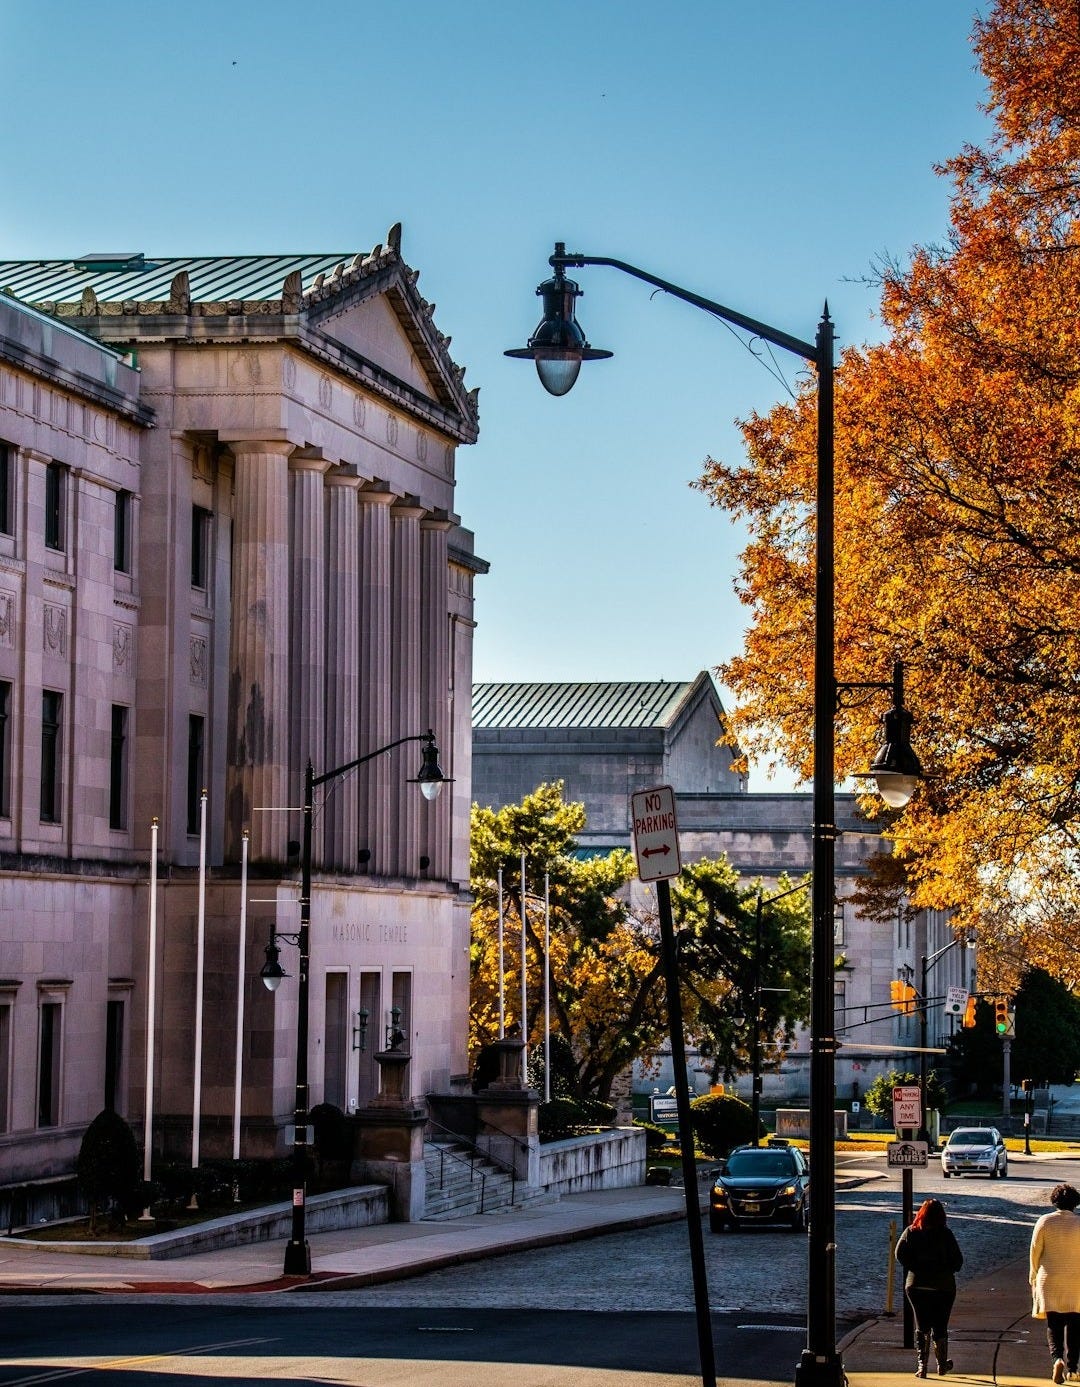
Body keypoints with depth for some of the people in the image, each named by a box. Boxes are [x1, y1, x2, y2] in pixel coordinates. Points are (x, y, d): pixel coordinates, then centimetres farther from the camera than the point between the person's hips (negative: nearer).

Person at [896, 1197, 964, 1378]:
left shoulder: (910, 1233, -2)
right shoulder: (945, 1235, -7)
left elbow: (900, 1254, -8)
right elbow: (958, 1260, -7)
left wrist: (915, 1268, 1)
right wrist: (945, 1270, 9)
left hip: (916, 1286, 1)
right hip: (943, 1287, -1)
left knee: (921, 1327, 9)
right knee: (940, 1327, 11)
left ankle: (921, 1365, 0)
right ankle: (942, 1365, 20)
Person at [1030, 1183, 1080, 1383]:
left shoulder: (1044, 1222, -5)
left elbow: (1035, 1252, -1)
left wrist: (1034, 1277, 11)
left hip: (1050, 1281, 0)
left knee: (1054, 1324, 5)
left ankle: (1057, 1358, -19)